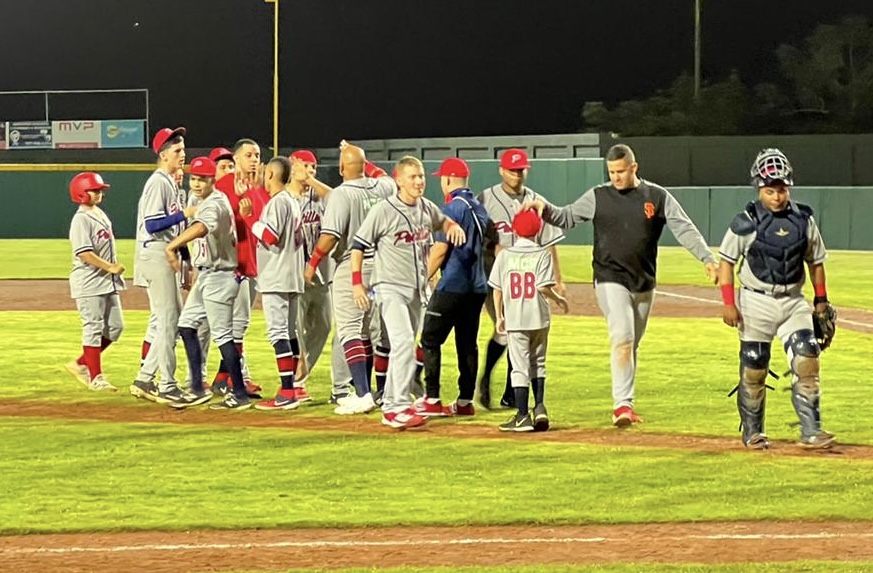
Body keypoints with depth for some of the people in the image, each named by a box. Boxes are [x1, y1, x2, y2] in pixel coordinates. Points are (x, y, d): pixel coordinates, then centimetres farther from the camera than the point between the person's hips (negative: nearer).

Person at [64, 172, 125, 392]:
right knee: (93, 328, -4)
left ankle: (81, 364, 20)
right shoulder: (81, 219, -13)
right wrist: (110, 267, -20)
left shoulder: (100, 215, 15)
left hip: (108, 282, 9)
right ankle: (95, 377, 3)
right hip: (89, 282, -9)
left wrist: (115, 269, 9)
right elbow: (84, 253, -21)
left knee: (115, 327, 10)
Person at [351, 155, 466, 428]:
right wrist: (357, 282, -14)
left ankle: (390, 404, 20)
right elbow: (358, 245, -8)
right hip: (390, 287, -7)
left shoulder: (427, 209, 5)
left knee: (404, 348, 12)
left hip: (417, 289, 7)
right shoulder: (383, 210, -12)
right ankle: (398, 407, -22)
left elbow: (443, 221, 27)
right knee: (404, 343, -20)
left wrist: (454, 227, 3)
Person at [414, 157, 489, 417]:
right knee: (467, 343, 10)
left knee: (430, 339, -2)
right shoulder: (480, 208, 13)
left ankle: (432, 400, -7)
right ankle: (465, 402, 10)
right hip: (477, 287, 8)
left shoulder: (451, 208, -11)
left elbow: (440, 250, -14)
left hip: (452, 286, -8)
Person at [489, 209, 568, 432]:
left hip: (514, 319, 0)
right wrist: (559, 299, 6)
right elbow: (544, 287, -12)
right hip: (538, 317, 0)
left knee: (519, 367, 1)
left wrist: (499, 317, 12)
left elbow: (497, 289, 3)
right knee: (538, 363, 16)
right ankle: (539, 407, 3)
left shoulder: (504, 255, 2)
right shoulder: (542, 254, -3)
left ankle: (523, 416, -2)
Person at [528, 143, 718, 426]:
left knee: (632, 346, 12)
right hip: (611, 280, -3)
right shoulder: (598, 196, 0)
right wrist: (546, 209, -13)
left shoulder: (657, 197, 0)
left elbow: (684, 229, -5)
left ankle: (626, 405, 22)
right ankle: (622, 404, -21)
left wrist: (706, 258, -16)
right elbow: (567, 217, 7)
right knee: (622, 339, -18)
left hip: (644, 285, 3)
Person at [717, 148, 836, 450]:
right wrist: (728, 302, -10)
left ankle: (811, 431, -11)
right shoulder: (746, 222, -8)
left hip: (794, 302, 2)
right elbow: (727, 261, -3)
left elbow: (815, 262, 12)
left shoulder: (804, 220, 2)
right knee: (753, 369, 3)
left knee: (806, 360, -12)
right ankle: (752, 433, 17)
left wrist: (821, 301, 9)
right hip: (756, 302, -2)